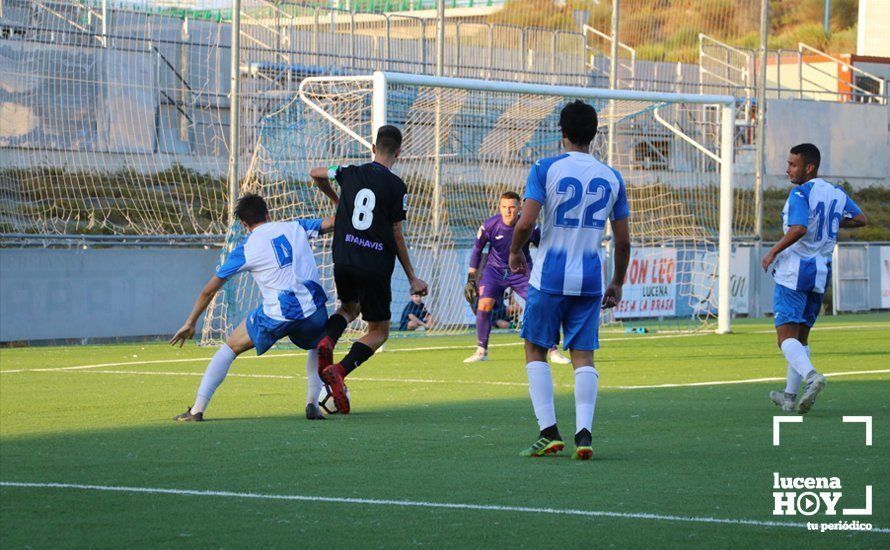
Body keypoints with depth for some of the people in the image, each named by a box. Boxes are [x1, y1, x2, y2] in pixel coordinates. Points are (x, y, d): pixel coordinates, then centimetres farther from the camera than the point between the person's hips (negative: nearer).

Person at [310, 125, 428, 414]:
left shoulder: (352, 173, 5)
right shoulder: (396, 186, -6)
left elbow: (316, 174, 24)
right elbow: (397, 236, -3)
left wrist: (336, 199, 41)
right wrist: (412, 277, 5)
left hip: (343, 261, 4)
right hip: (376, 267, -4)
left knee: (349, 307, 32)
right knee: (379, 332, 10)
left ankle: (327, 340, -2)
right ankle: (339, 371, -15)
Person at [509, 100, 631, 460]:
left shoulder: (545, 169, -6)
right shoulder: (612, 178, 6)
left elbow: (526, 223, -14)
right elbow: (623, 241, 8)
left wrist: (515, 252, 6)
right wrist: (617, 284, 20)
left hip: (550, 276, -3)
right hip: (589, 280, 3)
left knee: (536, 350, 10)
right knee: (583, 356, 6)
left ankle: (549, 432, 0)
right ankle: (584, 433, -10)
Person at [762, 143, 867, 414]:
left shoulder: (800, 193, -13)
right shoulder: (836, 194, 9)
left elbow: (799, 229, -27)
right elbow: (861, 219, 20)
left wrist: (773, 252, -16)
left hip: (793, 270, -7)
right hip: (821, 272, 7)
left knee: (786, 336, -10)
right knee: (801, 336, 17)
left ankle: (811, 375, -35)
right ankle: (789, 396, 20)